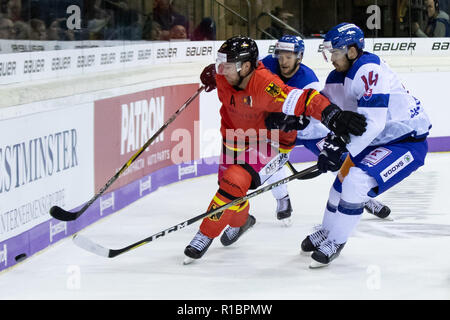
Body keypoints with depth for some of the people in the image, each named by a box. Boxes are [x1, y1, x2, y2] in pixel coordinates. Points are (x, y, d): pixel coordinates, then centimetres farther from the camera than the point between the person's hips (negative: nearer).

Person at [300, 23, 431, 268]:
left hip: (408, 142, -10)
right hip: (378, 141, 10)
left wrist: (342, 151, -31)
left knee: (356, 181, -23)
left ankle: (336, 242, -7)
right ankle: (327, 231, 39)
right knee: (343, 180, 16)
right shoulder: (337, 77, 2)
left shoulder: (369, 70, -28)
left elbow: (372, 123, -33)